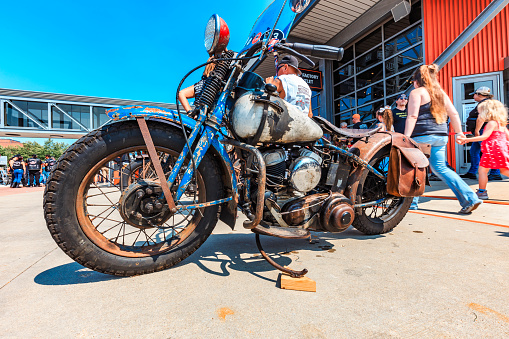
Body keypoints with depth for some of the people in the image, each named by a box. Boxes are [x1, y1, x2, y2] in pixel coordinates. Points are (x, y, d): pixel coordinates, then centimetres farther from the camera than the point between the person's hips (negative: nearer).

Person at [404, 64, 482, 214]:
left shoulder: (417, 92, -2)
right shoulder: (441, 93, 19)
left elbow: (412, 116, -13)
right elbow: (454, 114, 18)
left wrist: (406, 137, -15)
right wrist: (459, 132, 24)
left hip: (423, 136, -7)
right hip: (441, 136, 7)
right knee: (440, 168, 13)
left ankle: (411, 202, 12)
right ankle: (470, 199, 7)